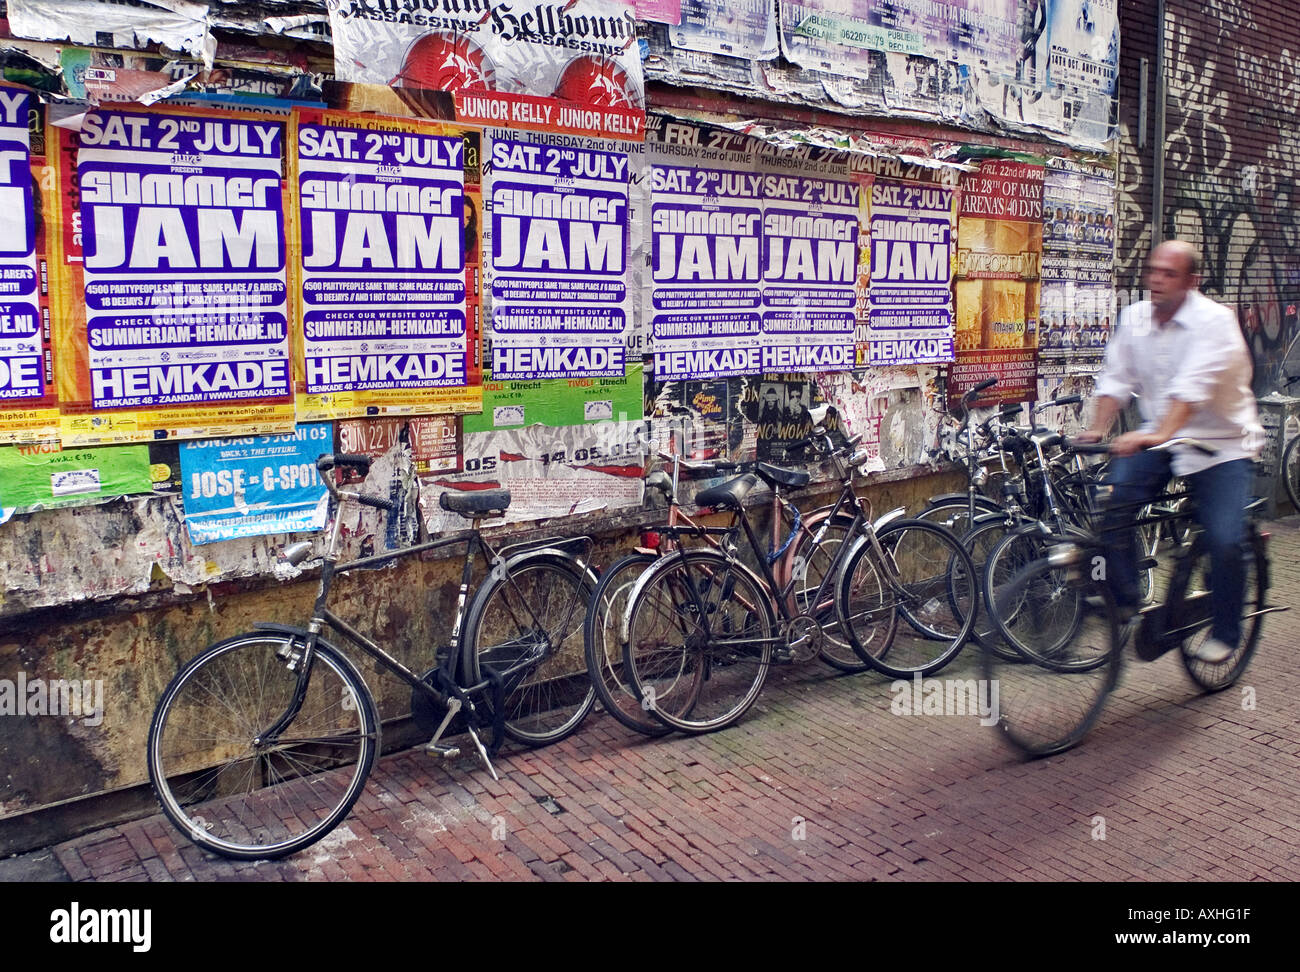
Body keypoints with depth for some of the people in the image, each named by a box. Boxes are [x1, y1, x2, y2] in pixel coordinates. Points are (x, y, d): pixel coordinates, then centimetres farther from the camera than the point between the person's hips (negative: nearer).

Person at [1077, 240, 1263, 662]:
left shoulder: (1215, 320, -18)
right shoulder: (1134, 318, 0)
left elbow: (1193, 387, -33)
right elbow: (1116, 379, -2)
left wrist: (1159, 434, -48)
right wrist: (1097, 429, -18)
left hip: (1221, 443, -4)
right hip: (1157, 439, 5)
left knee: (1224, 541, -15)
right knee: (1113, 503, -18)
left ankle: (1225, 632, 9)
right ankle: (1125, 602, -2)